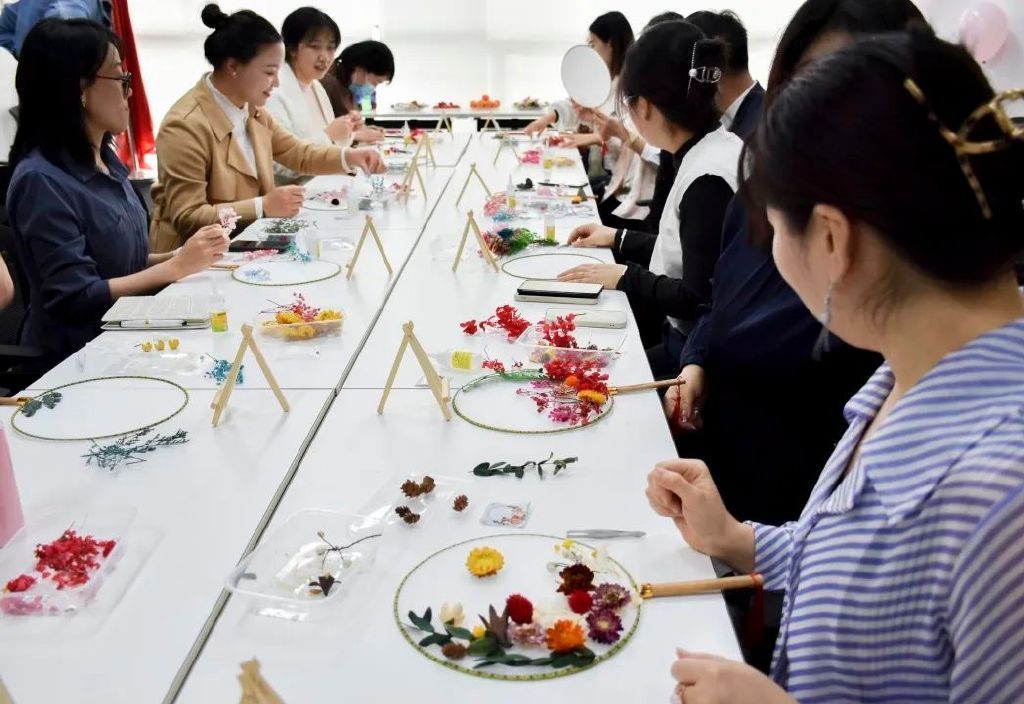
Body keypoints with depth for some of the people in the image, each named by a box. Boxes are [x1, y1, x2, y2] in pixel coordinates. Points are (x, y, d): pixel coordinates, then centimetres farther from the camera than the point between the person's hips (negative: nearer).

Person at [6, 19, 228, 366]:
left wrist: (177, 256, -3)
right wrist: (175, 267, -18)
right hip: (77, 358, -8)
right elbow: (77, 297, -21)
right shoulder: (42, 180, -18)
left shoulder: (105, 158, 8)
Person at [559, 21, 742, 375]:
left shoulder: (708, 180, -23)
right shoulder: (714, 149, 7)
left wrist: (626, 278, -11)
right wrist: (619, 241, 22)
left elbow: (702, 302, -21)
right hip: (687, 336, 9)